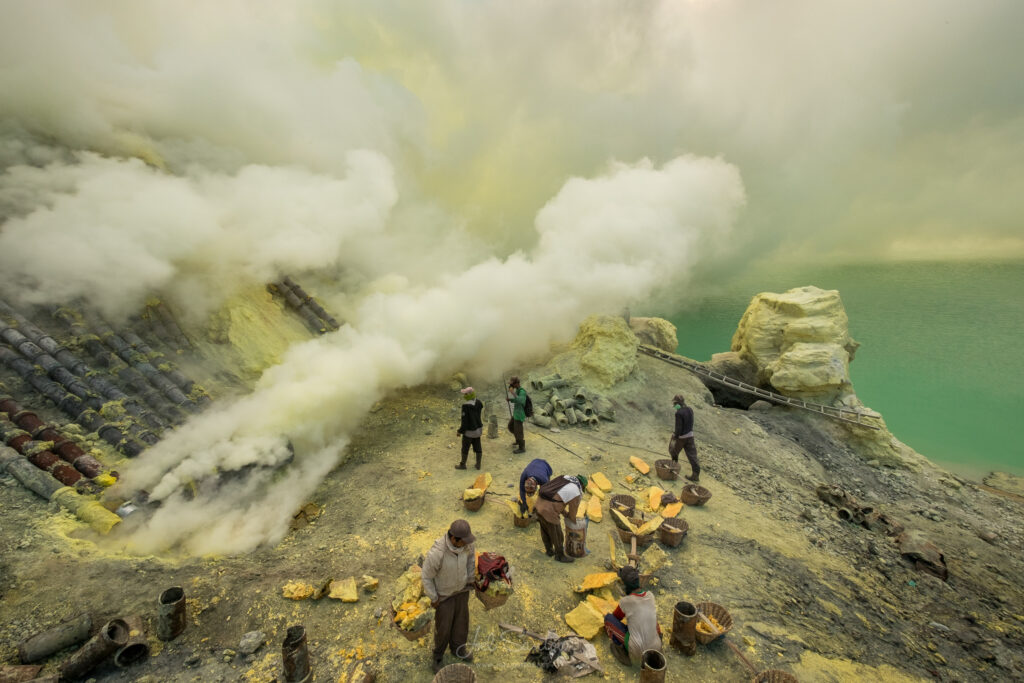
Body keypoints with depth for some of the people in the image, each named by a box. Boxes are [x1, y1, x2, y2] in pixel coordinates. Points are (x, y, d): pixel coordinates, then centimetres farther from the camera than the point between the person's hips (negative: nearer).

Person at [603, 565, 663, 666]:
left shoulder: (625, 602, -15)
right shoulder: (650, 596, -3)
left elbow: (615, 618, 6)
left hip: (637, 651, -5)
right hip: (655, 649, 5)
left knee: (608, 617, 6)